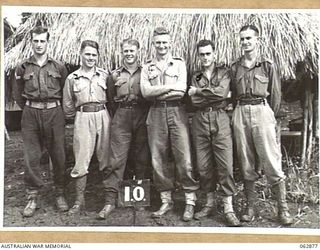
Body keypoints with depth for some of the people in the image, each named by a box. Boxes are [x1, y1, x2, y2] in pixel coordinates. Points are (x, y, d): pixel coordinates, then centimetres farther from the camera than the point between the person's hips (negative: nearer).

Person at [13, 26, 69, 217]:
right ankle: (33, 198, 13)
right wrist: (30, 109, 8)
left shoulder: (58, 67, 5)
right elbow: (17, 94, 14)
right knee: (32, 157, 2)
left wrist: (58, 109, 6)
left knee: (59, 156, 3)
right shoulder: (23, 68, 7)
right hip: (31, 115, 1)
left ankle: (60, 195, 17)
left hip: (54, 113, -1)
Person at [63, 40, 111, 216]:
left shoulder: (104, 75, 8)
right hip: (83, 119, -1)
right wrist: (76, 116, 10)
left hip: (103, 116, 1)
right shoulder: (72, 78, 6)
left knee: (105, 158, 6)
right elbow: (68, 106, 12)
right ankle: (79, 201, 4)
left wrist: (102, 113, 6)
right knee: (81, 160, -4)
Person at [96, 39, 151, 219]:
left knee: (142, 159, 7)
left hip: (142, 117, 0)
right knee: (116, 159, -6)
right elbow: (111, 97, 18)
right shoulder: (115, 74, 14)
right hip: (122, 118, 1)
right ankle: (110, 201, -3)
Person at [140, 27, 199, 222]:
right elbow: (145, 91, -3)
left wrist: (157, 92, -6)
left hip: (177, 112, -2)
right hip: (156, 114, 2)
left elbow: (182, 90, -6)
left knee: (184, 159, -5)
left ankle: (190, 201, 5)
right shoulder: (147, 68, 14)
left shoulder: (179, 64, 9)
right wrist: (170, 87, -8)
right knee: (159, 160, 4)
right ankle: (166, 200, 15)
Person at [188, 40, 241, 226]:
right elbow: (195, 101, 1)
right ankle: (210, 203, 19)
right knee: (204, 165, 5)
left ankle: (228, 208, 1)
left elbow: (222, 92, -11)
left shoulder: (224, 72, 8)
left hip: (220, 120, -3)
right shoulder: (196, 76, 15)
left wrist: (198, 91, -4)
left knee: (225, 165, -6)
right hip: (200, 121, 3)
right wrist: (213, 95, -4)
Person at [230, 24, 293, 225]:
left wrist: (271, 116, 3)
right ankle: (250, 206, 14)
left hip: (262, 110, -3)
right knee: (246, 163, 5)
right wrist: (237, 111, 6)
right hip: (241, 113, 3)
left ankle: (283, 208, 4)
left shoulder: (268, 65, 5)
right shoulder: (235, 67, 13)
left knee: (271, 161, -6)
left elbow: (276, 94, 5)